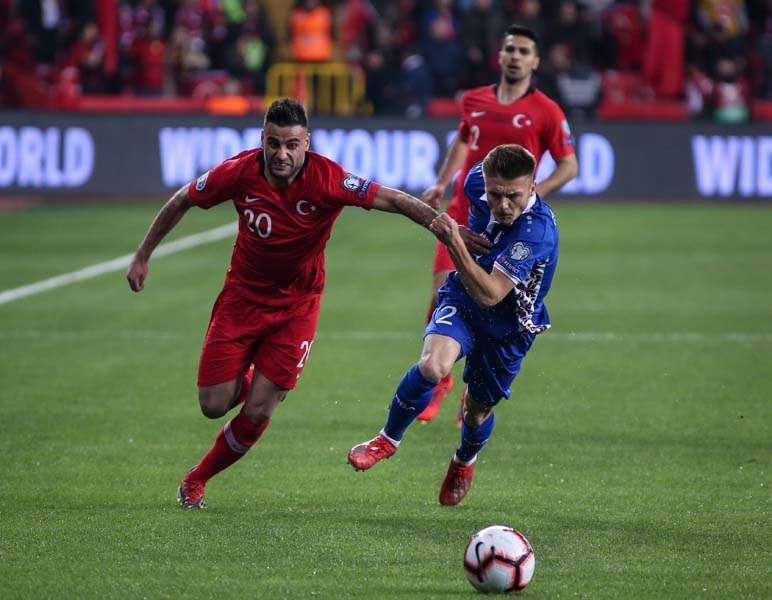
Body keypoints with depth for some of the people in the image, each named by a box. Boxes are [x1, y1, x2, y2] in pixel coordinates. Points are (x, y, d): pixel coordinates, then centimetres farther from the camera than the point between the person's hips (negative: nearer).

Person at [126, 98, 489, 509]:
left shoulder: (328, 179, -24)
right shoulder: (240, 172, -18)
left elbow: (391, 199, -27)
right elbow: (182, 202, -1)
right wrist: (142, 256, 3)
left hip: (297, 303, -1)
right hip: (243, 294, 1)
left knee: (257, 412, -7)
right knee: (213, 405, -3)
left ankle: (198, 478, 19)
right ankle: (248, 380, 35)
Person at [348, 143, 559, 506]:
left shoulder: (537, 231, -37)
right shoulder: (479, 181, -19)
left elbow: (489, 295, -42)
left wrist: (455, 243, -50)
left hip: (508, 328, -3)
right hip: (462, 302, 3)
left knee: (478, 409, 15)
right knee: (433, 365, -28)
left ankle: (464, 462, 51)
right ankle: (388, 439, -3)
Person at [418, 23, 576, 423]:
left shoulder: (546, 112, -5)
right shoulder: (473, 101, 7)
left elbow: (569, 166, -3)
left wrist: (532, 193, -17)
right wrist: (441, 184, 15)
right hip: (462, 214, 3)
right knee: (442, 295, -8)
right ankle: (439, 379, 12)